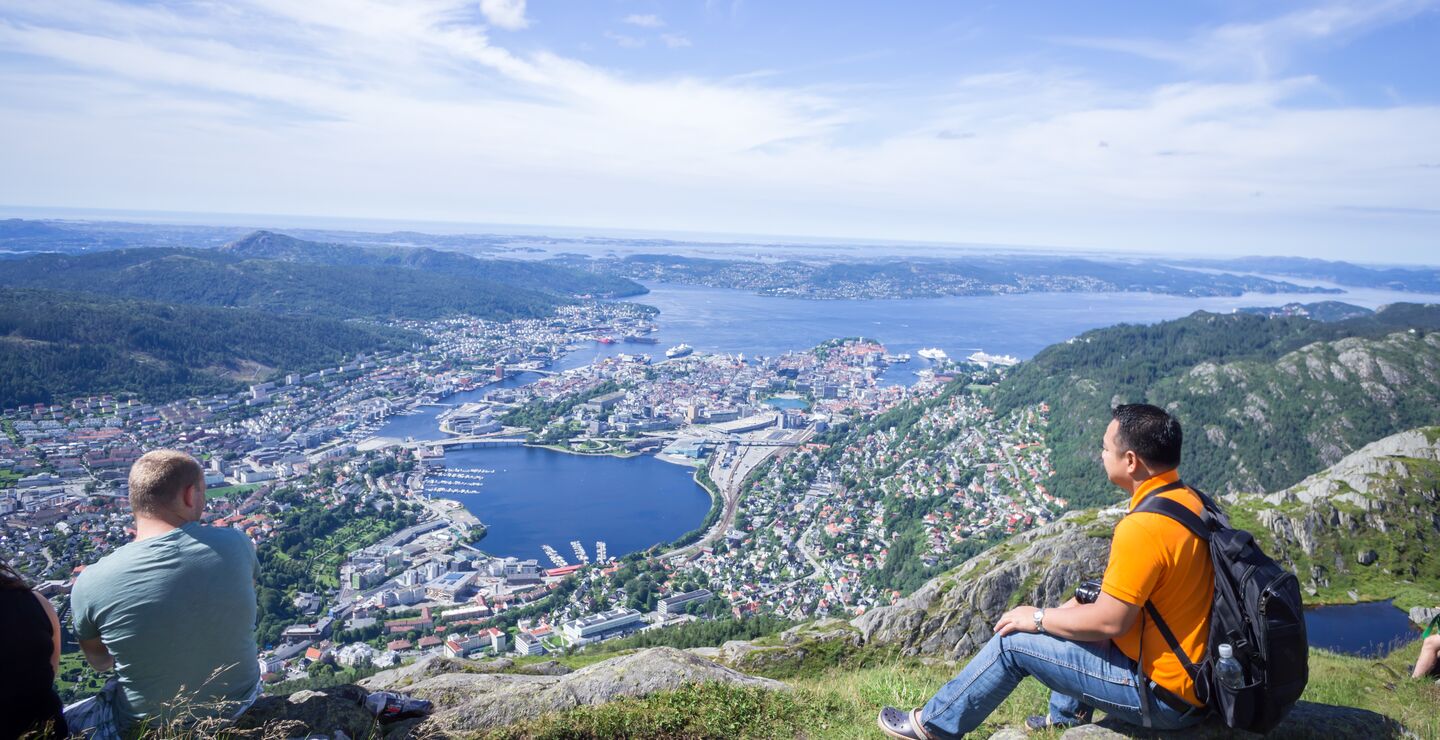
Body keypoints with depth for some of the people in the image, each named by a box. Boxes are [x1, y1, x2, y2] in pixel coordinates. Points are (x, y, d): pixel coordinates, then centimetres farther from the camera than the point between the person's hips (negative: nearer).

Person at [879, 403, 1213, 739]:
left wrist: (1038, 618, -10)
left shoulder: (1142, 528, -28)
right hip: (1191, 669, 9)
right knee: (1082, 609, 25)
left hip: (1160, 693, -9)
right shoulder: (1187, 500, 2)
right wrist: (1079, 605, 12)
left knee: (1013, 640, -4)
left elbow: (1109, 621, -24)